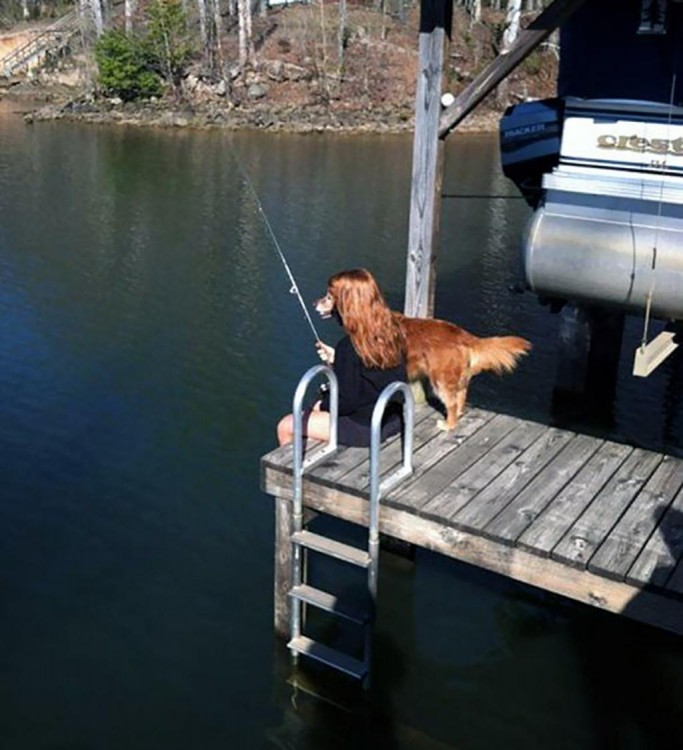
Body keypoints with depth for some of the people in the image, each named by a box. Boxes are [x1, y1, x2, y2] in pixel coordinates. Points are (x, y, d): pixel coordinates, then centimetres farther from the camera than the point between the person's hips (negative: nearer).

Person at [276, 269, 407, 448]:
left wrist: (323, 405, 0)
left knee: (285, 427, 6)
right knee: (322, 408, 31)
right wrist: (336, 358, 12)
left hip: (366, 428, -8)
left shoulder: (350, 346, -25)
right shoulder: (390, 332, -3)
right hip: (394, 418, 8)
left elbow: (346, 402, -20)